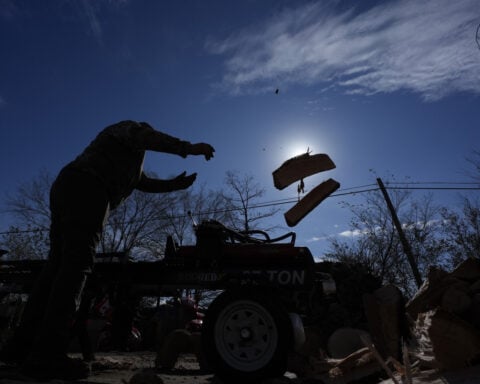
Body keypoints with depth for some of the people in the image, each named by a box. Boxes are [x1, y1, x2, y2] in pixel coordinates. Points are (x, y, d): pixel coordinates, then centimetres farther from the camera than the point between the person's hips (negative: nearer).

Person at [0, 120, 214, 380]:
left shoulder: (131, 162, 39)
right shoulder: (128, 128, 15)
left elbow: (147, 183, 33)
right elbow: (149, 137, -8)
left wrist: (180, 183, 27)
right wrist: (188, 148, -14)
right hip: (86, 189, -10)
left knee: (58, 266, 4)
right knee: (76, 266, -18)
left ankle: (23, 344, 5)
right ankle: (47, 354, -22)